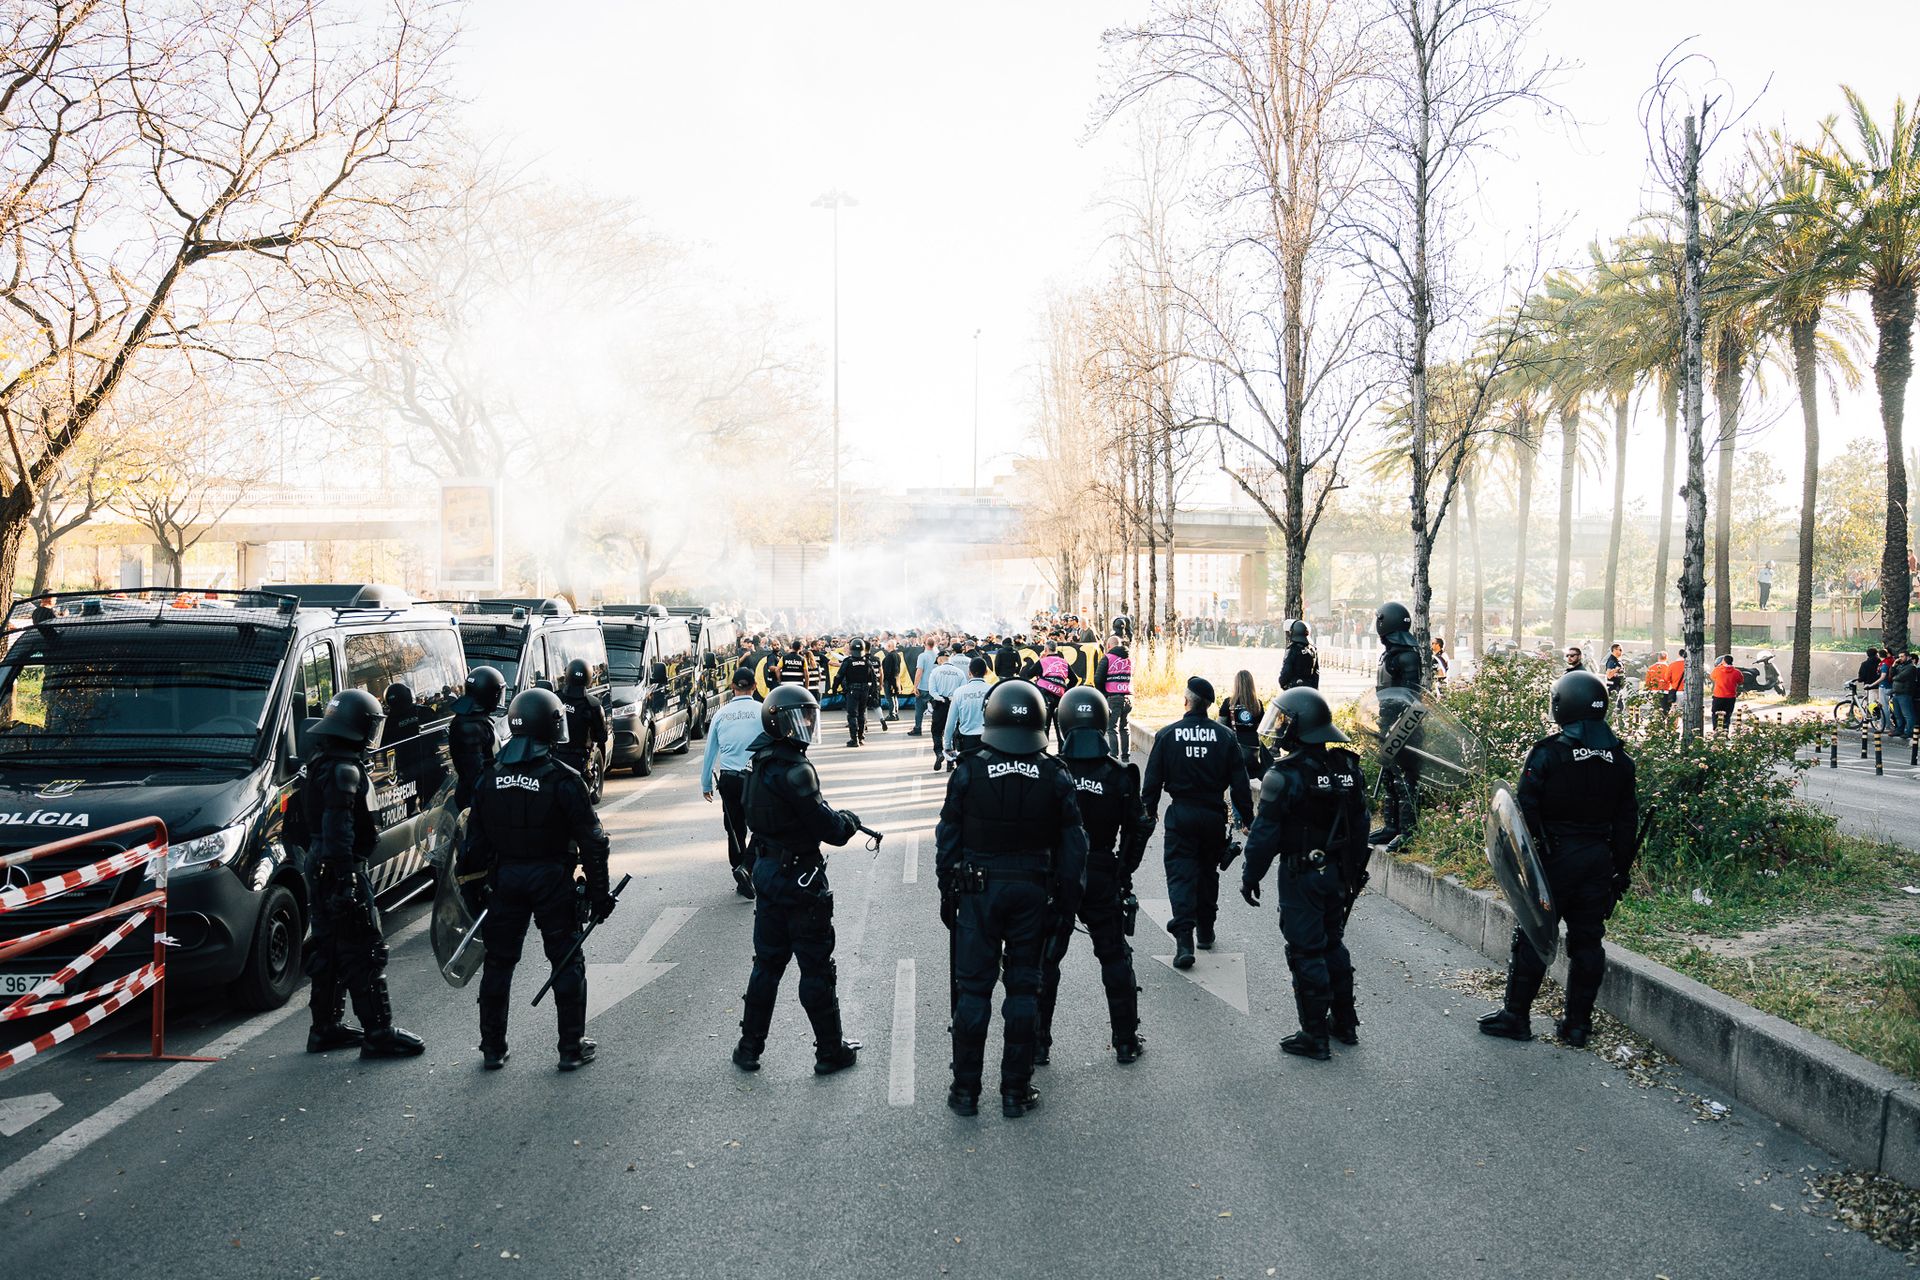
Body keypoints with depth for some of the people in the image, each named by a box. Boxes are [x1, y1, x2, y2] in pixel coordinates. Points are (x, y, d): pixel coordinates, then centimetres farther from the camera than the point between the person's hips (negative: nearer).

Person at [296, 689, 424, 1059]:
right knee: (365, 954, -6)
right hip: (342, 875, -11)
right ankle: (378, 1032, -3)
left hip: (321, 873, 11)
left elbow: (300, 826, 22)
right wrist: (346, 880, -27)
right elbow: (338, 830, -26)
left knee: (328, 951, 17)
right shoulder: (344, 770, -19)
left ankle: (326, 1027, 26)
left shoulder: (318, 764, 14)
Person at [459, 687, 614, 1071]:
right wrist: (599, 892, -3)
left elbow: (475, 841, 5)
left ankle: (492, 1048, 24)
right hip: (552, 879, -4)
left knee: (499, 962, 15)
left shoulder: (492, 779, 0)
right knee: (566, 963, 8)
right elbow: (592, 841, -11)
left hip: (505, 878, 4)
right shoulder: (563, 779, -14)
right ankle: (572, 1048, 13)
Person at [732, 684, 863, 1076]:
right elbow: (827, 829, -21)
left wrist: (833, 817, 3)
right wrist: (850, 821, -2)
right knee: (816, 969, 6)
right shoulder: (794, 770, -24)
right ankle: (830, 1051, 18)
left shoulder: (761, 761, 4)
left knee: (768, 963, 18)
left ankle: (750, 1047, 26)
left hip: (767, 872, 8)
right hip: (800, 880, -8)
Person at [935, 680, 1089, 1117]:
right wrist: (1068, 899, 9)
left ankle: (966, 1090, 14)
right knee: (1023, 987, 9)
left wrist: (948, 893, 8)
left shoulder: (969, 771, -9)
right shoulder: (1055, 776, -5)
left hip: (978, 889, -1)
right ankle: (1016, 1091, 15)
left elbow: (947, 837, -3)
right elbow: (1072, 845, 0)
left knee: (973, 987, 7)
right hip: (1033, 892, 1)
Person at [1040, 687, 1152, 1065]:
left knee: (1045, 959, 10)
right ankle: (1126, 1041, 20)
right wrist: (1124, 873, 12)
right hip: (1103, 877, 1)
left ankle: (1038, 1043, 15)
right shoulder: (1120, 775, -6)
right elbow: (1137, 830, 0)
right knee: (1115, 957, 14)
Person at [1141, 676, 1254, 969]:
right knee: (1208, 872, 19)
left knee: (1181, 874, -1)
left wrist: (1148, 812, 10)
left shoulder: (1167, 735, -6)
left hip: (1180, 814, -2)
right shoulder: (1224, 736, -2)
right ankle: (1205, 931, 30)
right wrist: (1247, 816, 9)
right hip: (1214, 814, 2)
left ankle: (1184, 940, -15)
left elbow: (1152, 780, -2)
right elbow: (1240, 781, 0)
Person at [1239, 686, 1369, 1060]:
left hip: (1300, 875, -7)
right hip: (1337, 873, 7)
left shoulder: (1285, 776, -20)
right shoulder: (1348, 769, 3)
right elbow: (1360, 826, 10)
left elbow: (1265, 833, -17)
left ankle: (1314, 1036, 8)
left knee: (1306, 952, 1)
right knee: (1333, 943, 20)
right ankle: (1344, 1022, 30)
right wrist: (1355, 869, 20)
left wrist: (1251, 876, -6)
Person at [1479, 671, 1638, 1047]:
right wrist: (1621, 870, 17)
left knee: (1533, 935, 4)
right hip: (1600, 860, 5)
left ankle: (1516, 1015, 11)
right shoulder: (1620, 758, 6)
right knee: (1587, 940, 11)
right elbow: (1627, 819, 11)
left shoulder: (1547, 753, -12)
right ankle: (1579, 1023, 16)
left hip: (1555, 858, -5)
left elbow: (1525, 809, -14)